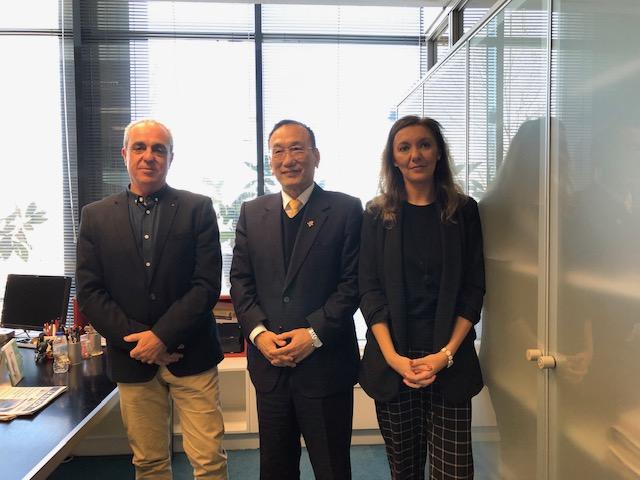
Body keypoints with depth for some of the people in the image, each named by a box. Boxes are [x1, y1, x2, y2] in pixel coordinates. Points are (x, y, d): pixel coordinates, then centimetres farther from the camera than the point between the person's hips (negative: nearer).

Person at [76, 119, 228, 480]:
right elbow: (90, 292, 1)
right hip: (132, 358, 2)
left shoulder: (198, 208, -1)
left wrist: (162, 337, -14)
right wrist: (137, 341, -9)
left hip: (191, 355, -1)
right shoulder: (96, 216, 5)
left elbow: (207, 284, -7)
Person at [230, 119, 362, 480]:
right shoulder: (252, 213, 7)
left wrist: (314, 333, -16)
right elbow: (240, 281, 5)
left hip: (325, 362, -3)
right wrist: (258, 332, -9)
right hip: (269, 362, 4)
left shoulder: (346, 210, -4)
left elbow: (352, 282, -8)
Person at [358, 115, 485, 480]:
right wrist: (393, 357, -11)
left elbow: (473, 289, 1)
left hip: (449, 360, 0)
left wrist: (446, 354, -10)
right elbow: (369, 290, 0)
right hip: (392, 361, 1)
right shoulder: (378, 214, 4)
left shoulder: (463, 210, 4)